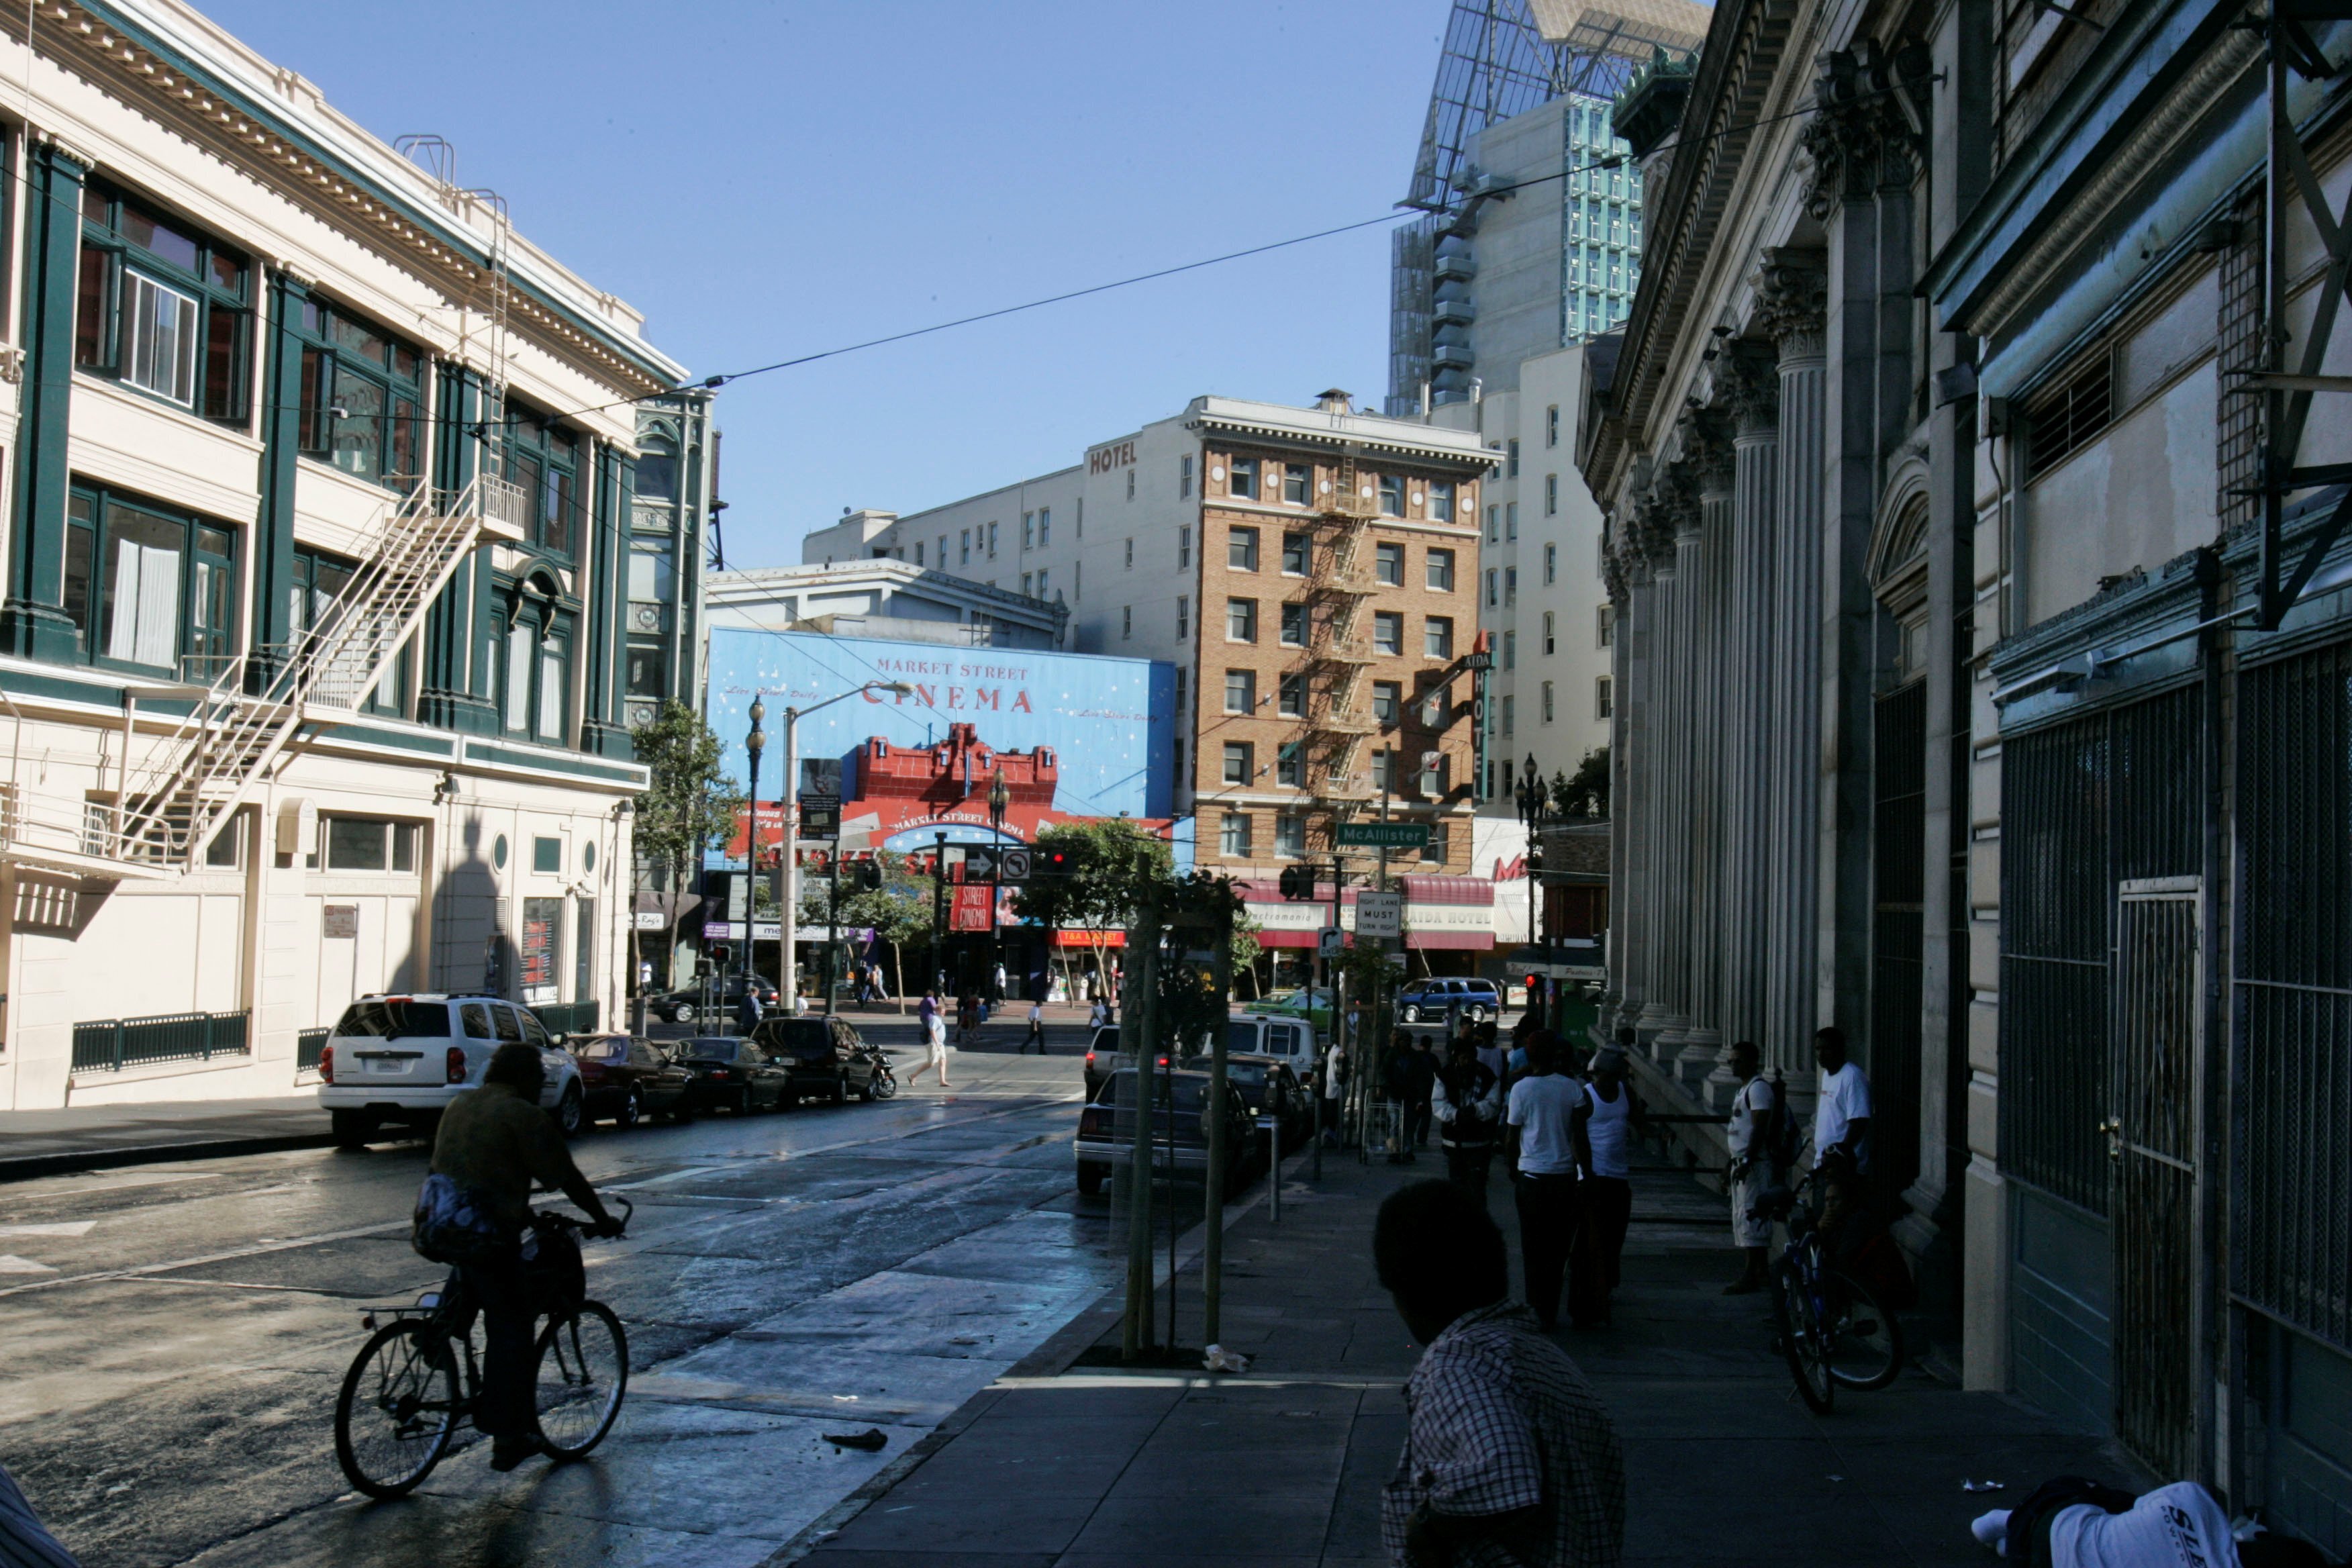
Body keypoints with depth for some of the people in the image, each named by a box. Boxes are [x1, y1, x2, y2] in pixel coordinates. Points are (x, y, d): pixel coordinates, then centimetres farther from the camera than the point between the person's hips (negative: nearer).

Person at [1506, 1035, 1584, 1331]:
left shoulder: (1521, 1088, -5)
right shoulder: (1571, 1087, 0)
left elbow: (1512, 1138, 1)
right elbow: (1578, 1135, -2)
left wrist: (1513, 1172, 14)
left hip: (1532, 1176, -2)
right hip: (1564, 1176, 2)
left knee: (1534, 1251, 6)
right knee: (1558, 1248, 11)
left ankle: (1538, 1313, 5)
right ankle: (1551, 1314, 13)